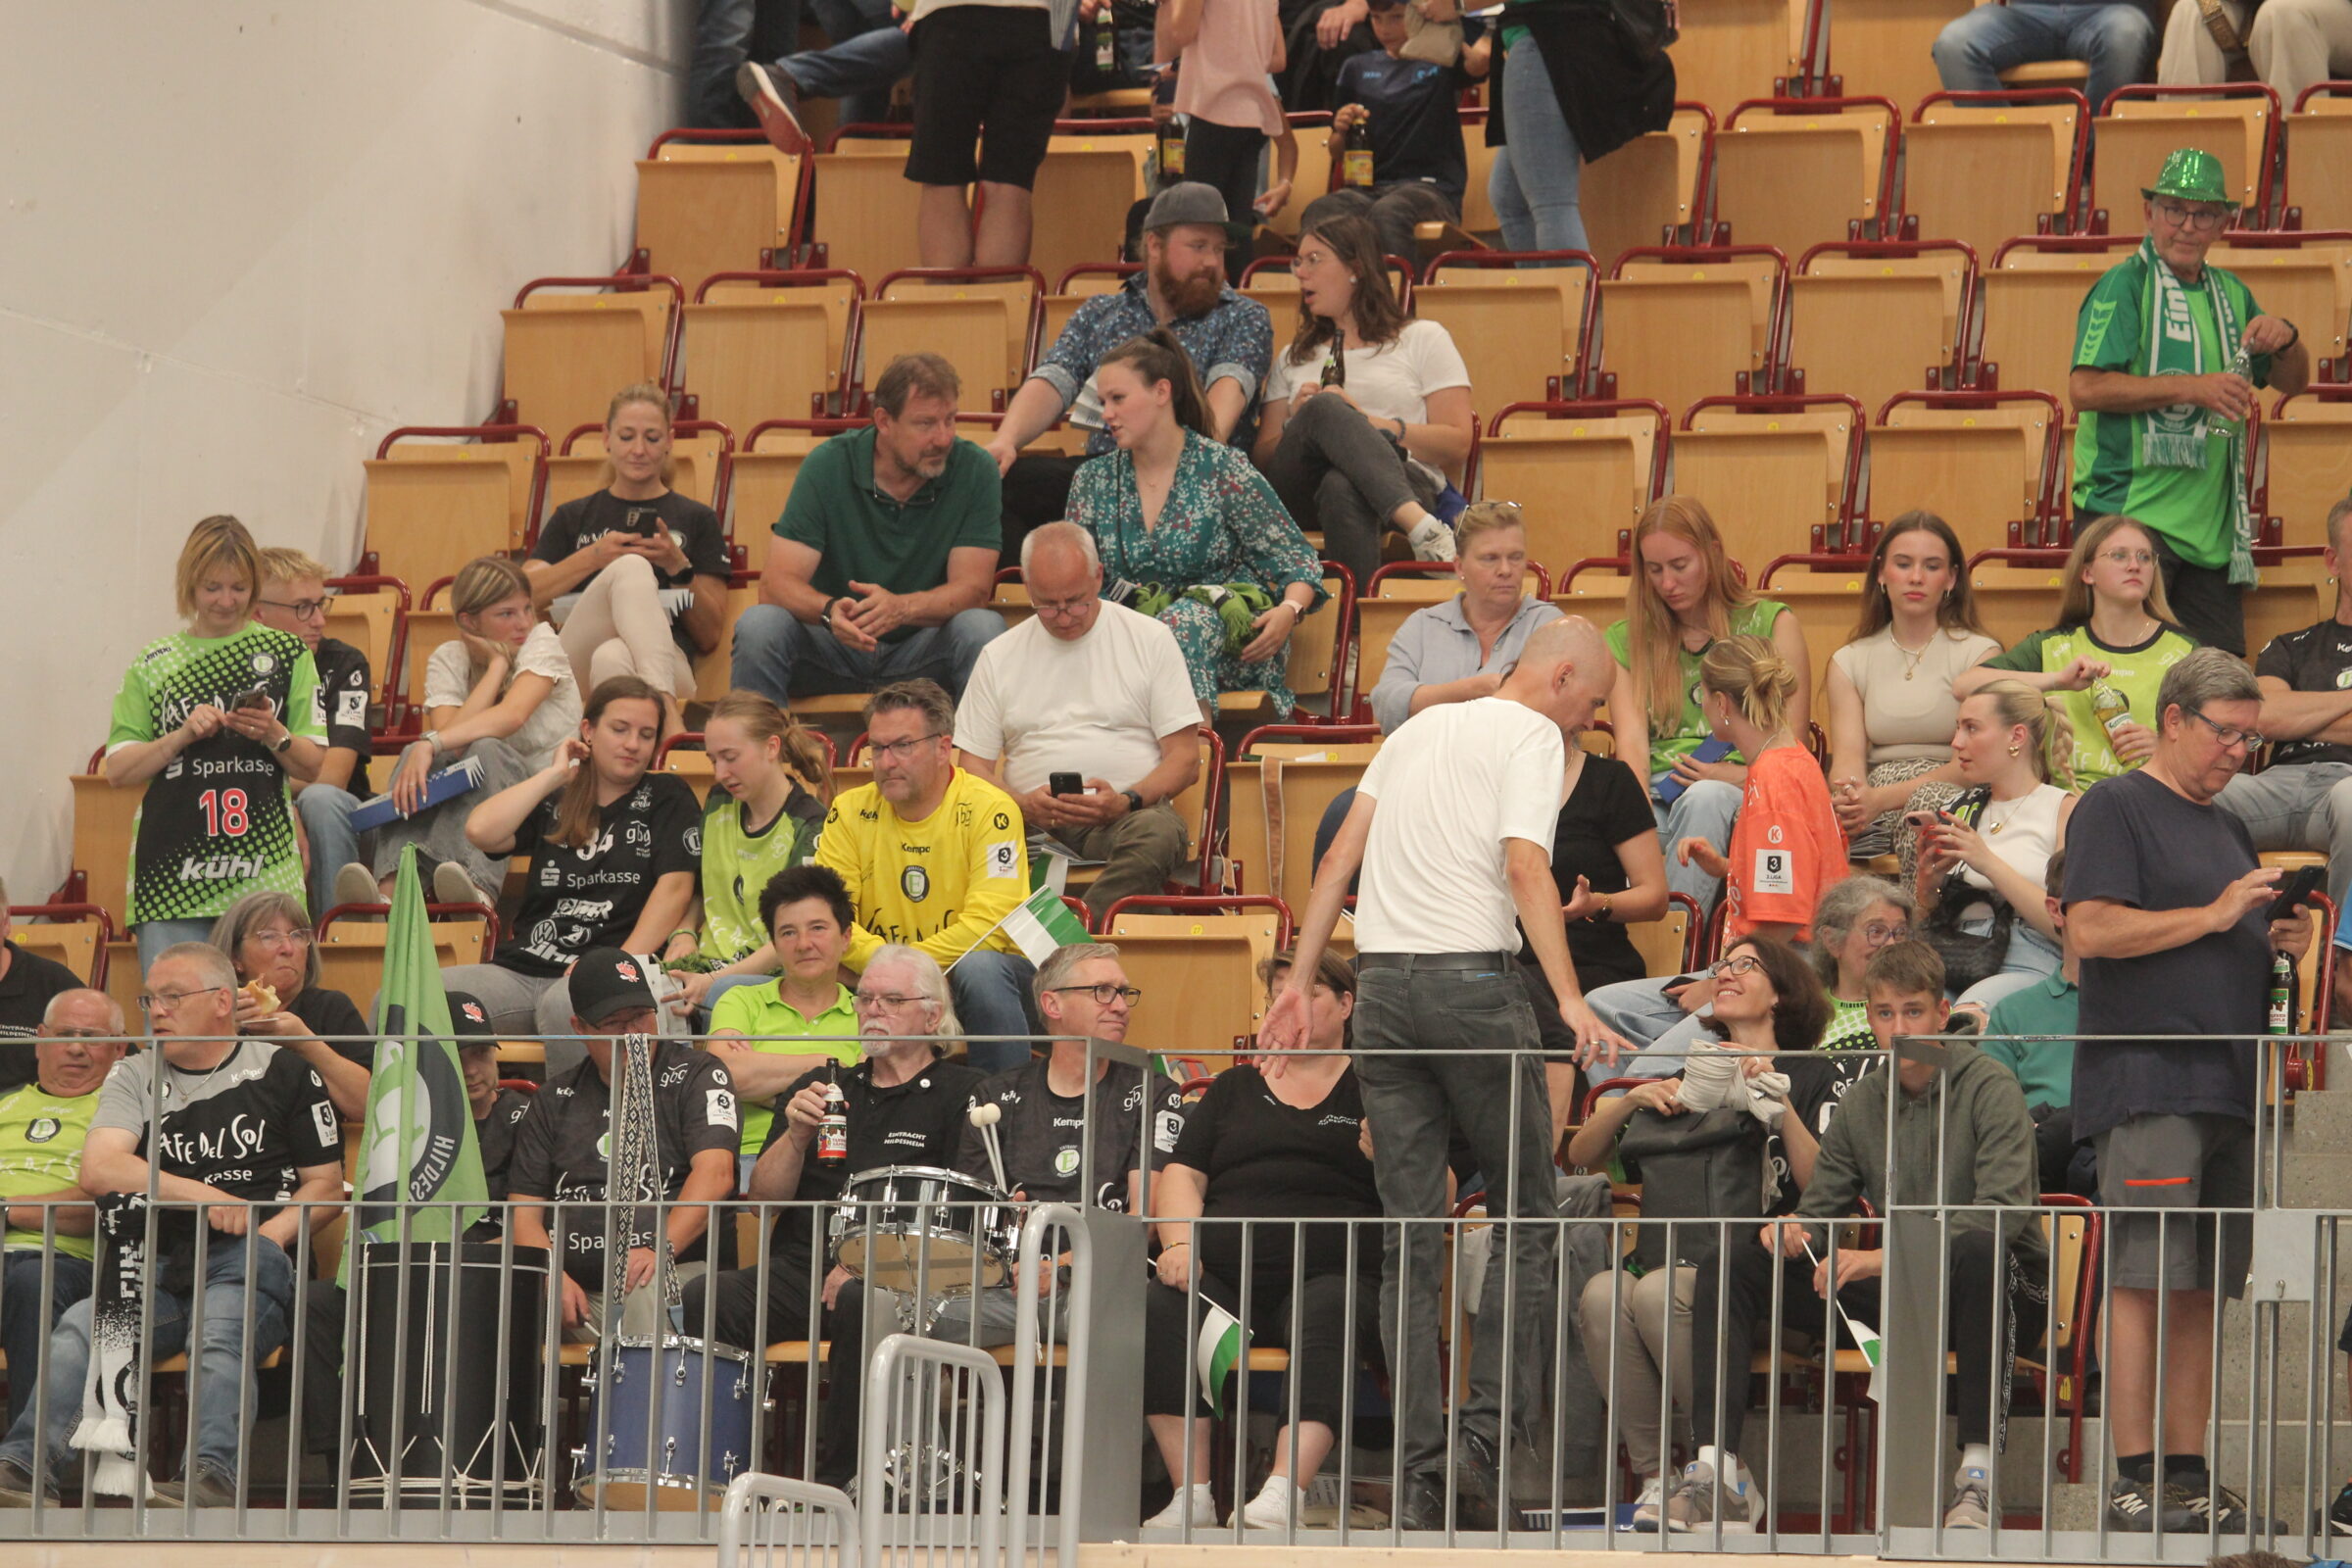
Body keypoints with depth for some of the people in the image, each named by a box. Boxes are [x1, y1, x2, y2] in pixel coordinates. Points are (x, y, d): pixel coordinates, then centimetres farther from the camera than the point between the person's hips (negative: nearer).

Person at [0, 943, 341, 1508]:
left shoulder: (282, 1072, 12)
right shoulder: (134, 1076, 19)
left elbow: (326, 1186, 11)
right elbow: (97, 1171, 2)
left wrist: (266, 1238, -6)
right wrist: (202, 1195, -9)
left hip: (245, 1269, -2)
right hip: (154, 1265, 2)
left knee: (220, 1335, -36)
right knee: (79, 1328, -28)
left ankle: (213, 1474, -54)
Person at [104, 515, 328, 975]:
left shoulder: (287, 655, 10)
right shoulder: (154, 663, 11)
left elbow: (314, 767, 9)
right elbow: (117, 771, 7)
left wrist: (274, 735, -10)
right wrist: (183, 736, -7)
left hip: (265, 868, 0)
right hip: (173, 868, 0)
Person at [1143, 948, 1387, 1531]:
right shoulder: (1235, 1087, 27)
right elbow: (1182, 1174, 17)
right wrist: (1179, 1244, -3)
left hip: (1332, 1273, -3)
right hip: (1225, 1279, 3)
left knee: (1327, 1315, -38)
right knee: (1160, 1308, -29)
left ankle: (1284, 1495, -48)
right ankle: (1191, 1497, -32)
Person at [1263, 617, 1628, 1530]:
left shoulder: (1418, 729, 19)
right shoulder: (1533, 736, -2)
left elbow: (1341, 857, 16)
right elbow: (1525, 868, -16)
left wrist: (1300, 979, 17)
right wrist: (1571, 1000, -22)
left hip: (1381, 978, 6)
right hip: (1472, 976, -6)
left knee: (1409, 1239, 6)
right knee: (1526, 1217, 5)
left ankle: (1419, 1471, 2)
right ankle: (1485, 1436, -8)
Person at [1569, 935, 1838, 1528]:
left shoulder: (1811, 1077, 14)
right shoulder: (1682, 1074, 29)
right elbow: (1580, 1156, 25)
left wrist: (1783, 1111, -11)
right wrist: (1633, 1100, 10)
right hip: (1667, 1265, 4)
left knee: (1657, 1292, -36)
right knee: (1602, 1294, -31)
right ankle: (1653, 1475, -23)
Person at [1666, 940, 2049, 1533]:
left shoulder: (1988, 1089, -9)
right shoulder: (1862, 1103, 10)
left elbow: (2000, 1213, -23)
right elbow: (1819, 1210, 12)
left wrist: (1887, 1257, -31)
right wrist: (1789, 1233, -14)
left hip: (2004, 1285, -6)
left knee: (1977, 1251, -43)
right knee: (1733, 1257, -6)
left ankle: (1978, 1475, -40)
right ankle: (1716, 1471, -19)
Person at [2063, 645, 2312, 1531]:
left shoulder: (2228, 828, 23)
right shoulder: (2115, 809, -1)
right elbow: (2093, 928, -13)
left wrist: (2277, 944, 8)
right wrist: (2213, 916, -14)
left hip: (2226, 1085, 8)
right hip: (2147, 1083, -8)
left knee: (2204, 1291, 5)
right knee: (2144, 1283, -11)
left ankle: (2188, 1476, 6)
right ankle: (2135, 1481, -12)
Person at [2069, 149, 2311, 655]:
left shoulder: (2229, 294, 16)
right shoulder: (2124, 286, -6)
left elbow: (2292, 381, 23)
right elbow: (2085, 388, -18)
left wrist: (2286, 340, -1)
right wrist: (2191, 388, -22)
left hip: (2210, 521, 7)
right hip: (2133, 513, -7)